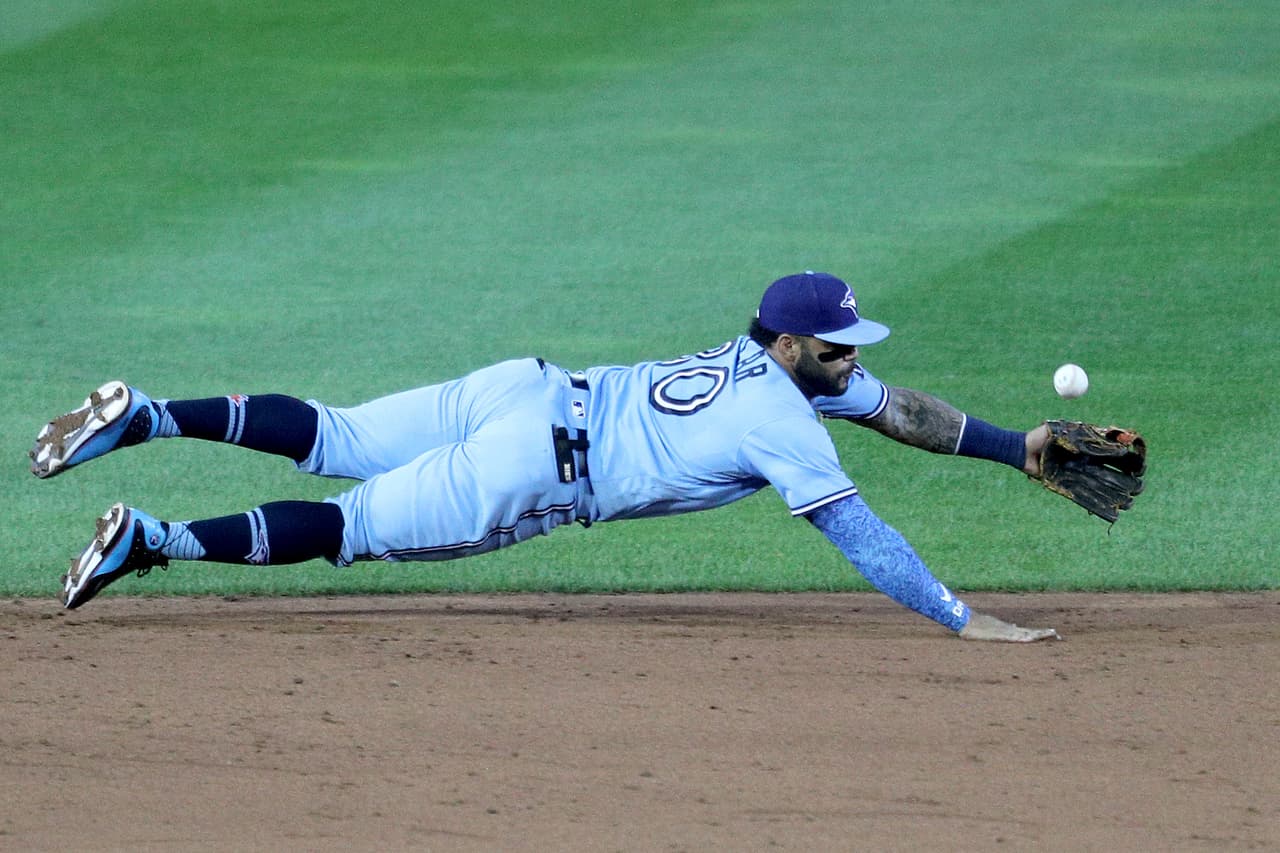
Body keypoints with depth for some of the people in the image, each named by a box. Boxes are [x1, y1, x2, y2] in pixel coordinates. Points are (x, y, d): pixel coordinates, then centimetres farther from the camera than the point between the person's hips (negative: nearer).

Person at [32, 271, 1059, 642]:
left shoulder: (781, 361, 11)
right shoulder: (783, 423, -15)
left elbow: (900, 409, 18)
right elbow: (859, 534, -18)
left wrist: (1018, 448, 15)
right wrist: (961, 619, -17)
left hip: (529, 390, 8)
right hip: (532, 476, -8)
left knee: (332, 442, 14)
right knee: (349, 525, -4)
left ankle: (146, 416, 7)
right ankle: (150, 540, -11)